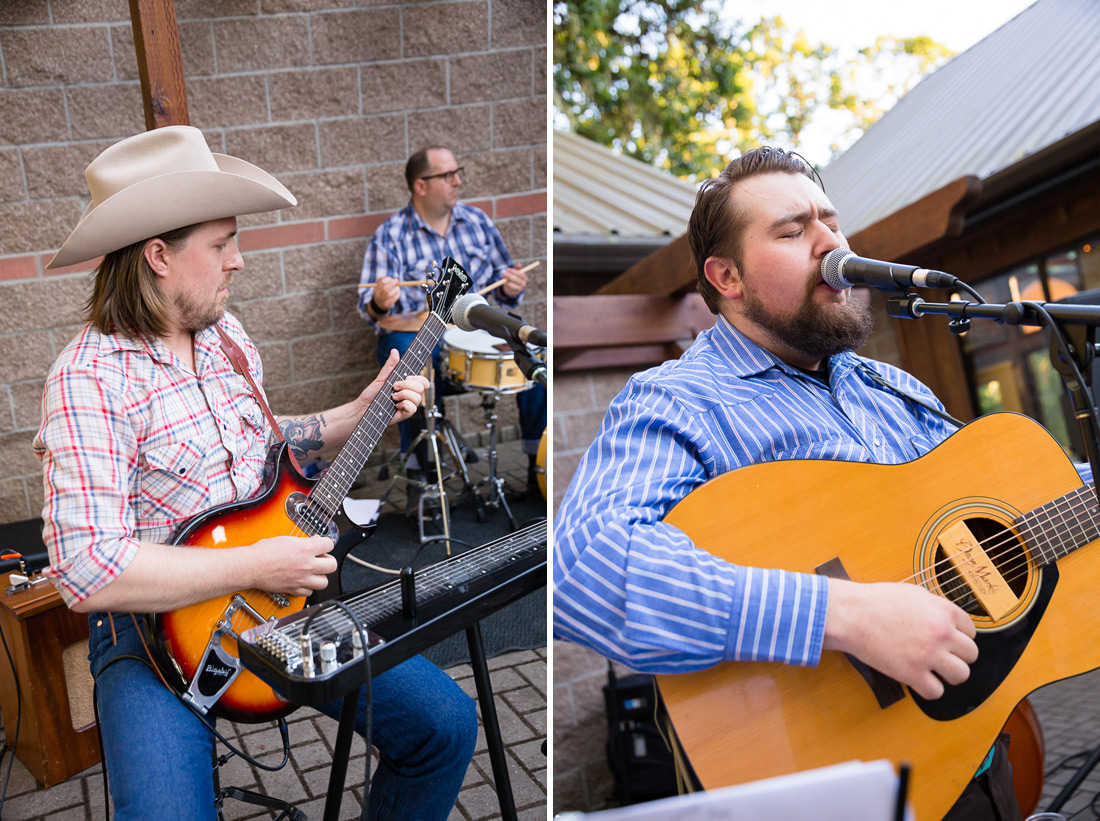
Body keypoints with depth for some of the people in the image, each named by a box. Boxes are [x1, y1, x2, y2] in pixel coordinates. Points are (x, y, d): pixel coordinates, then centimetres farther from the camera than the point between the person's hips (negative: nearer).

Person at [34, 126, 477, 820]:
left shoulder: (227, 333, 7)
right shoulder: (89, 381, -18)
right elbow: (88, 570, -26)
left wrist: (361, 412, 11)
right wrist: (256, 566, -23)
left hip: (275, 590, 6)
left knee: (447, 723, -4)